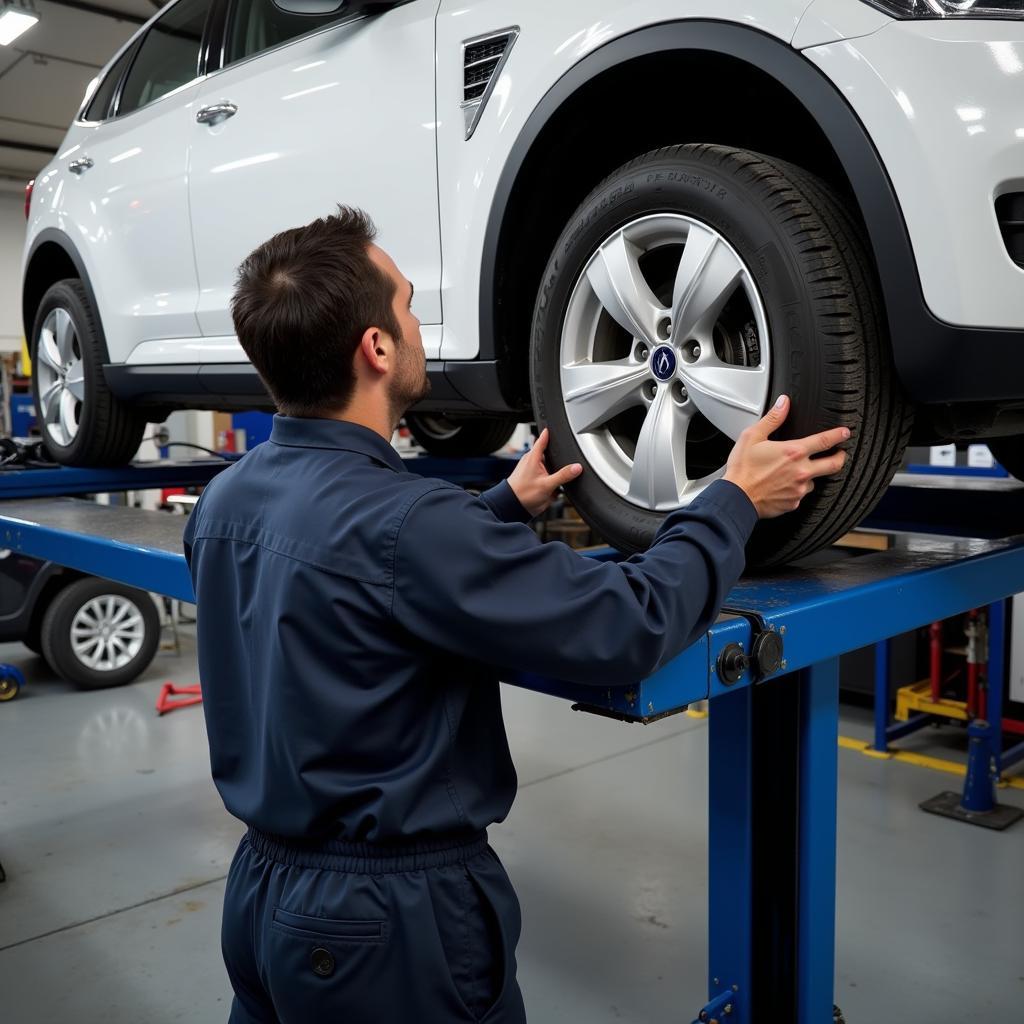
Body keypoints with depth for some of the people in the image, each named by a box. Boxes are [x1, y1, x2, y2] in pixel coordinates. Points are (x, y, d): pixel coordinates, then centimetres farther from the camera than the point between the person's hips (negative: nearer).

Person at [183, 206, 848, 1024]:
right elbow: (625, 626, -25)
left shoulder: (227, 499, -3)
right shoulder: (397, 521, -29)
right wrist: (735, 501, -10)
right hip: (389, 915, -7)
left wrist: (509, 506, 20)